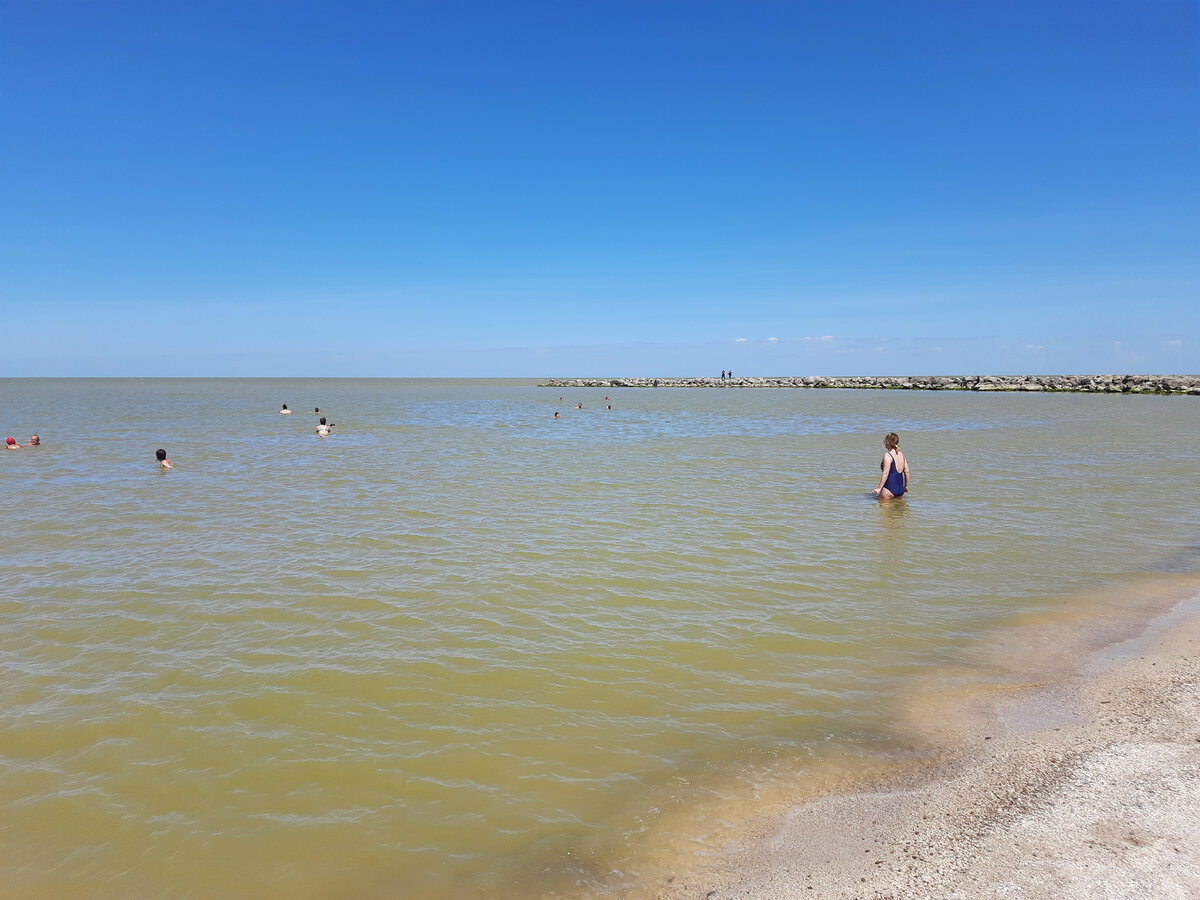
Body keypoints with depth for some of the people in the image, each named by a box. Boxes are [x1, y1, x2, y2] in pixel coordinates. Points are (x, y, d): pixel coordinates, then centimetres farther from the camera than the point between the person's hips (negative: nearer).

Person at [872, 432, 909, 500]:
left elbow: (886, 473, -17)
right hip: (900, 489, 8)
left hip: (889, 489, -8)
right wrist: (906, 486, 24)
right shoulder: (901, 454, 10)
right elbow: (906, 472, 13)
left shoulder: (887, 455, -12)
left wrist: (879, 488, -14)